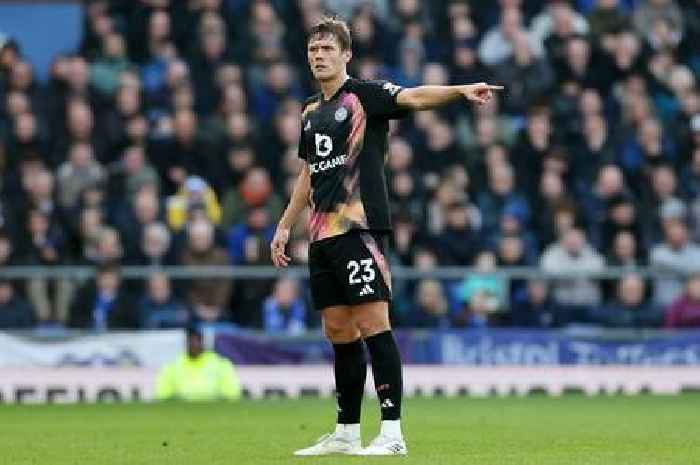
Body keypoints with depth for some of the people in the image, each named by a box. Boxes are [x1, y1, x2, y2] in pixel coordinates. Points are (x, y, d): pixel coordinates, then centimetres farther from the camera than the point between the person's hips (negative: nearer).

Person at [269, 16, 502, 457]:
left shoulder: (366, 94, -4)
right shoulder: (311, 111, 18)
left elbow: (413, 97, -22)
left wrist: (461, 90, -39)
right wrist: (285, 226, 28)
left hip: (359, 229, -7)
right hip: (321, 234, 7)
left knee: (373, 324, -11)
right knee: (339, 332, 10)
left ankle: (392, 432, -12)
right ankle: (347, 433, 16)